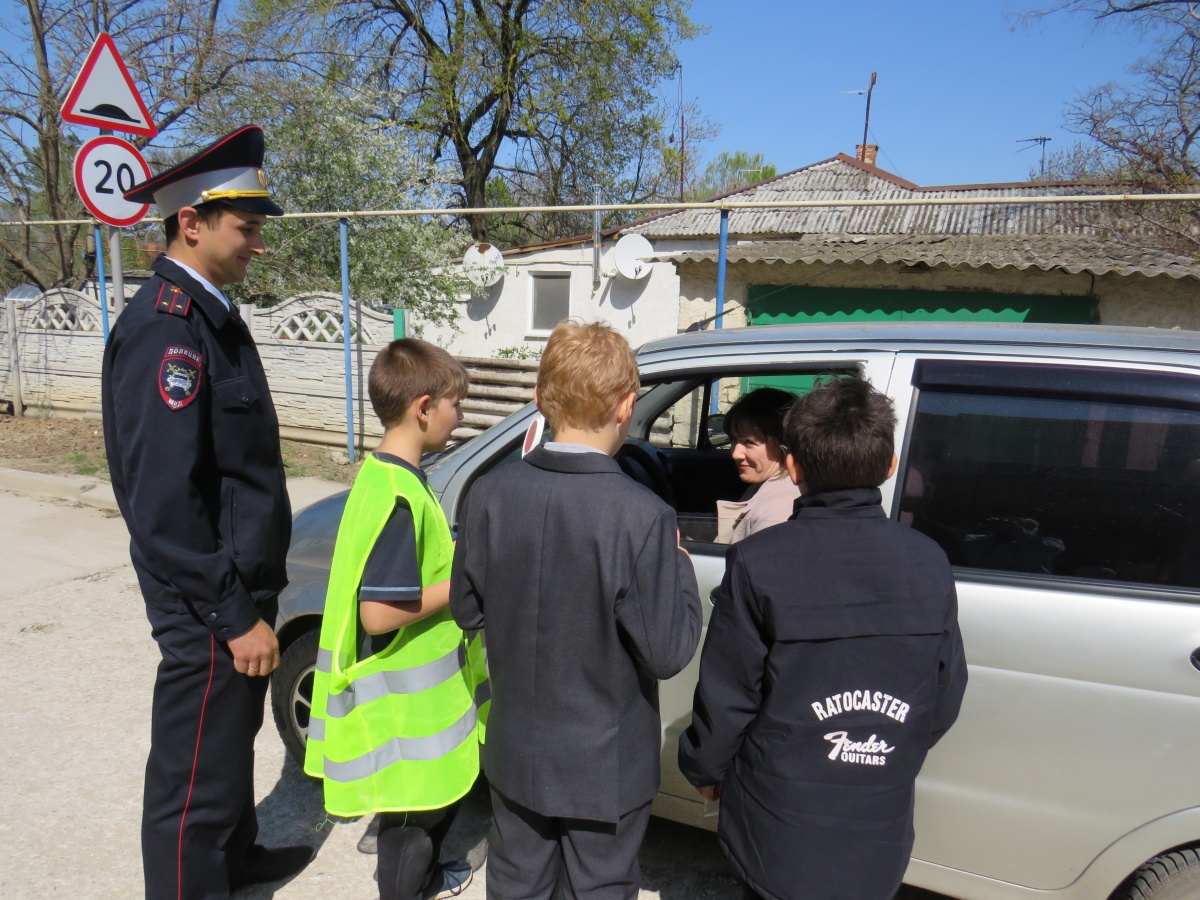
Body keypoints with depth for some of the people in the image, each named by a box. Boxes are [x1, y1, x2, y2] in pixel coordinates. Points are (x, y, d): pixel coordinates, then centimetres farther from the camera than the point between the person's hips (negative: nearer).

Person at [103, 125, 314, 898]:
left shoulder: (208, 312, 9)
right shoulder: (166, 327, -21)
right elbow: (163, 500, -26)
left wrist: (253, 594, 18)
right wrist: (234, 616, -21)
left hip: (239, 581, 10)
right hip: (209, 603, -10)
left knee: (235, 730, 28)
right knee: (196, 772, 7)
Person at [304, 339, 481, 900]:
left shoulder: (386, 473, 3)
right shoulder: (398, 496, -28)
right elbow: (379, 613, -30)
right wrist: (459, 583, -20)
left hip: (416, 685, 10)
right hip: (404, 701, -10)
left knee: (442, 788, 27)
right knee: (413, 807, 10)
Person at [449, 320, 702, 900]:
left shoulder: (489, 494, -13)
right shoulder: (642, 516, -27)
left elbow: (467, 611, -2)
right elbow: (668, 652, -20)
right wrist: (678, 565, -6)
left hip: (516, 753, 4)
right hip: (606, 767, -3)